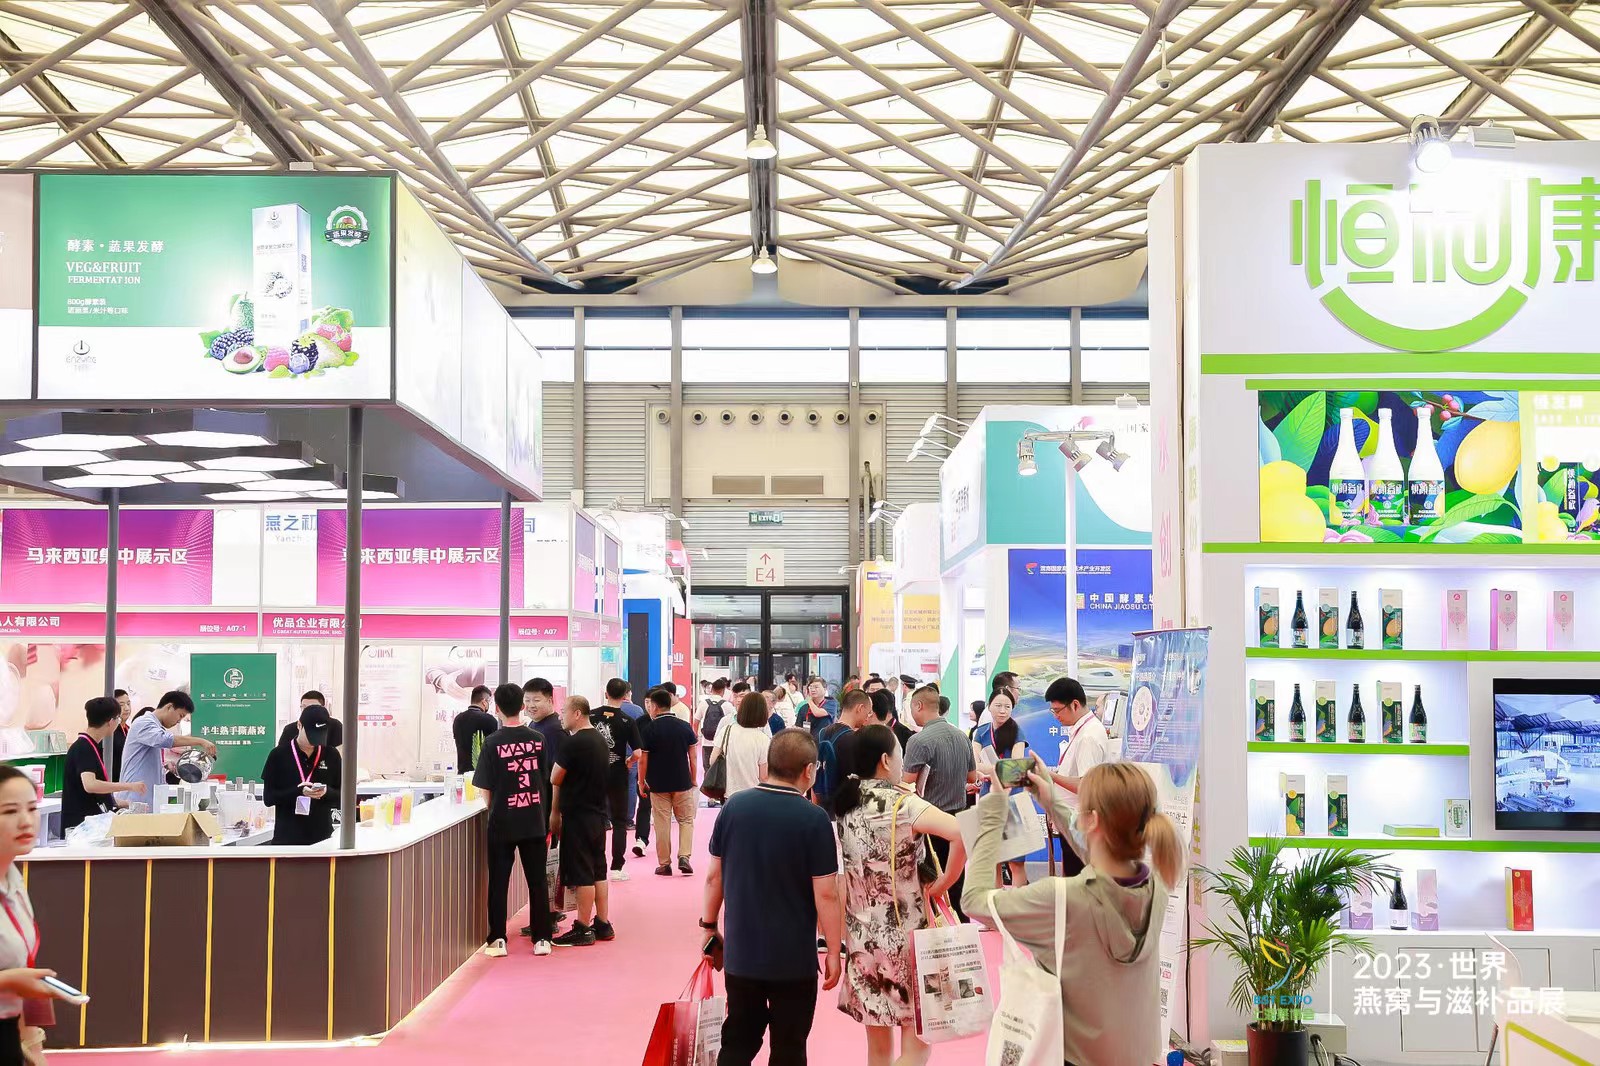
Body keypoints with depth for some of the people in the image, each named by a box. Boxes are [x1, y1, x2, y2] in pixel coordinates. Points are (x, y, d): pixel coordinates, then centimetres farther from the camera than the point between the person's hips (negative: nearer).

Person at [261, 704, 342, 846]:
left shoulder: (331, 755, 5)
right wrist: (298, 791, -17)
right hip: (286, 837, -1)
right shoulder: (278, 755, 0)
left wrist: (327, 792, -14)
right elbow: (268, 797, -2)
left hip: (322, 837, 2)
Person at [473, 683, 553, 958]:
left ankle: (497, 940, 8)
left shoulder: (493, 742, -11)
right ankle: (542, 938, 11)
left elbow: (486, 789, -6)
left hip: (502, 822, -2)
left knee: (498, 882, 7)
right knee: (537, 881, 9)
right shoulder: (537, 739, -2)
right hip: (533, 821, 2)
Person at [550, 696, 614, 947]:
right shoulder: (600, 740, 11)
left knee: (582, 874, -3)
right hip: (599, 812, 9)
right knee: (598, 871, 14)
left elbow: (555, 779, -13)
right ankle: (602, 924, 19)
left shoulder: (573, 743, -17)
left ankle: (583, 929, 2)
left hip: (578, 815, -9)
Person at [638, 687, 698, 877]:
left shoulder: (649, 729, -7)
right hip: (683, 783, 2)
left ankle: (664, 864, 9)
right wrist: (694, 780, 14)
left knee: (662, 825, 5)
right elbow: (692, 757, 4)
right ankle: (684, 856, -4)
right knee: (686, 820, 12)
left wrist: (641, 782, 6)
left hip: (658, 785, -2)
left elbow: (643, 759, -6)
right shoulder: (685, 726, 0)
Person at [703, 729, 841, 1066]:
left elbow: (714, 876, 4)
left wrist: (710, 926, 17)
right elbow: (825, 894, -14)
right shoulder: (814, 819, -16)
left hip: (740, 951, 4)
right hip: (794, 957, -4)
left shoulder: (734, 807, -4)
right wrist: (833, 951, -4)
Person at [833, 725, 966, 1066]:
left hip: (861, 934, 6)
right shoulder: (901, 802, -16)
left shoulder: (845, 804, 4)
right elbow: (963, 833, -29)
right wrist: (945, 882, -16)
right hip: (906, 934, -6)